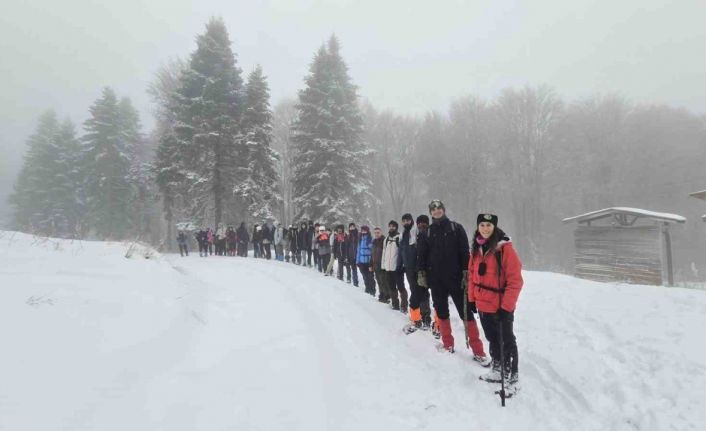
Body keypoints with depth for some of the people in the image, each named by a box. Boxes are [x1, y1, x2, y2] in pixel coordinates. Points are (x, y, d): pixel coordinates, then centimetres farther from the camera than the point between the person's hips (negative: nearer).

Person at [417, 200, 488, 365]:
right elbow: (423, 253, 12)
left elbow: (465, 251, -3)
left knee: (465, 312, -3)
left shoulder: (456, 228, 2)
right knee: (441, 312, 11)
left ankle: (478, 351, 1)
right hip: (436, 278, 3)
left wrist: (466, 272, -11)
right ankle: (448, 344, 25)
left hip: (455, 277, -3)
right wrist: (422, 272, 4)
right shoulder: (428, 231, 9)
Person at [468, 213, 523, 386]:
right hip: (483, 305, 7)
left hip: (501, 307, -6)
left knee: (507, 342, 6)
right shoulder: (477, 248, 6)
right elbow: (472, 275, 13)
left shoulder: (505, 248, -16)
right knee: (492, 339, 21)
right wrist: (472, 299, 11)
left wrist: (506, 306, -17)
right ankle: (497, 370, 37)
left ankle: (511, 377, 19)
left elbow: (515, 280, -17)